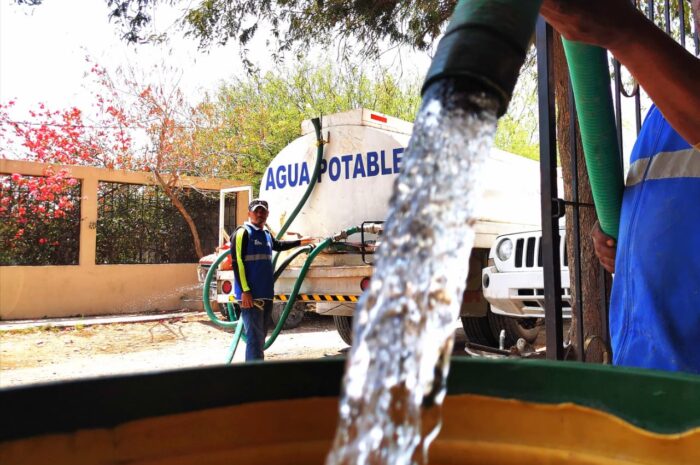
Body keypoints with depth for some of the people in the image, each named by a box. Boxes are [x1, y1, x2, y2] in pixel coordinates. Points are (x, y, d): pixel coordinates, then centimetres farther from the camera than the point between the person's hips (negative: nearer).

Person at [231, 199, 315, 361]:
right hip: (251, 295, -8)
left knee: (261, 337, 14)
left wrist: (299, 242, 46)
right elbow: (237, 262, -14)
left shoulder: (266, 234, 17)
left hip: (266, 294, 8)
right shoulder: (243, 232, -7)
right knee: (255, 337, -10)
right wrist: (245, 291, -20)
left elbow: (278, 245, 39)